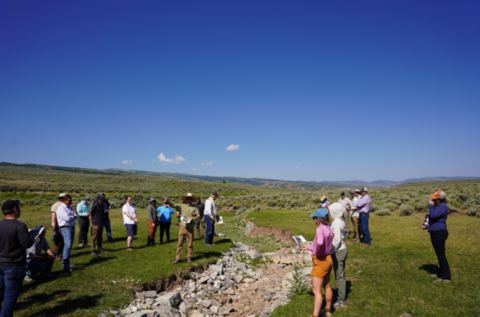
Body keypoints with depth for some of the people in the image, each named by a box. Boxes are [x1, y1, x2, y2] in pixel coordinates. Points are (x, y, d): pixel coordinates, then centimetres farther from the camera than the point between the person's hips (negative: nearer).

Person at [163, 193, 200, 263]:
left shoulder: (195, 208, 3)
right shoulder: (182, 206, 10)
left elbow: (198, 217, -5)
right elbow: (174, 205, 12)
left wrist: (191, 218, -18)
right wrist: (167, 201, 2)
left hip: (190, 228, -1)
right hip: (183, 227, 1)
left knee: (190, 244, 6)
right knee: (180, 243, 1)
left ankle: (189, 257, 19)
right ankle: (178, 258, 7)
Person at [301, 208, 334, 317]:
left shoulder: (320, 229, -24)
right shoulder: (329, 229, 2)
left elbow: (320, 243, -44)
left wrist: (316, 252, -23)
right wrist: (308, 248, 19)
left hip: (320, 262, -9)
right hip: (328, 259, 9)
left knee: (316, 291, -2)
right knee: (327, 286, 24)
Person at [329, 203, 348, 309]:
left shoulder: (336, 223, -21)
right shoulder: (341, 221, 7)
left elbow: (337, 239, -25)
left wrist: (331, 251, -17)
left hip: (338, 251, -9)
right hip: (342, 249, 9)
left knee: (339, 276, 2)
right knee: (341, 274, 19)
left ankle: (342, 300, 13)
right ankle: (341, 296, 32)